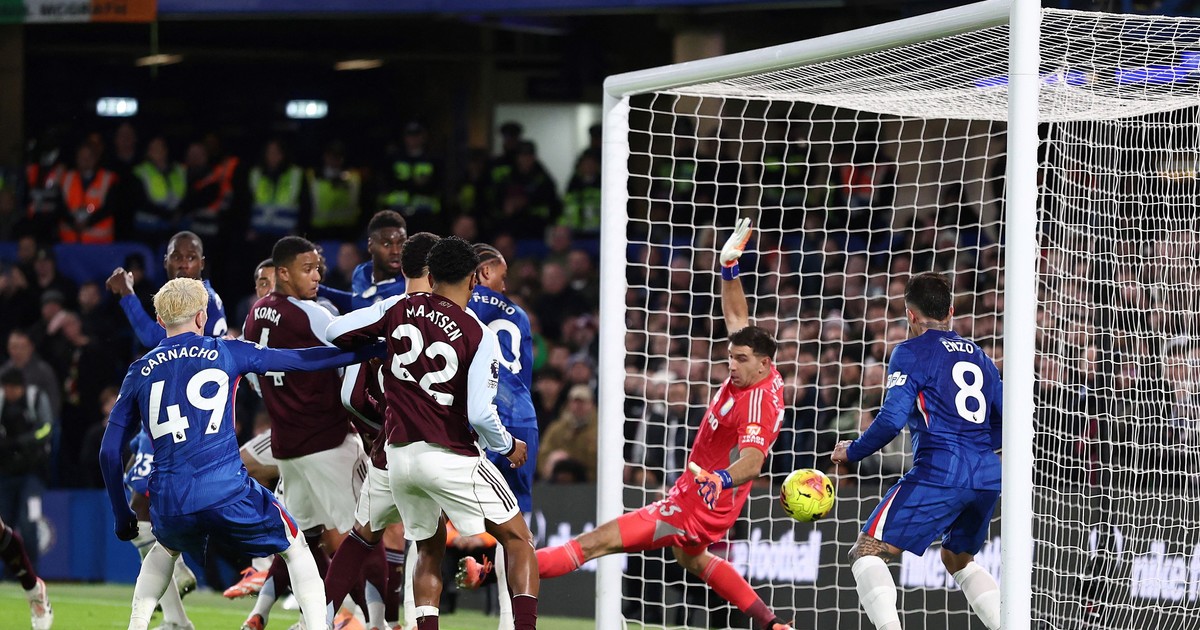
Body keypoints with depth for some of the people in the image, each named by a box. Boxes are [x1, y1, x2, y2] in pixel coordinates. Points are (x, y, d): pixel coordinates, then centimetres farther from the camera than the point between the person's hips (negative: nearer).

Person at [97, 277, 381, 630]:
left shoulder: (140, 373, 13)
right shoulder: (225, 353, 6)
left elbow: (109, 452, 13)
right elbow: (304, 360, 11)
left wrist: (122, 515, 24)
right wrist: (373, 351, 20)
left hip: (169, 507, 3)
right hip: (227, 493, -3)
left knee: (165, 550, 37)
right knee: (296, 549, 19)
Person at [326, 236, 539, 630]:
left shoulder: (399, 308, 1)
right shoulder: (478, 336, -10)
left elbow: (334, 333, 5)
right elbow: (480, 414, -17)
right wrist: (508, 447, 2)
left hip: (398, 456, 4)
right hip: (450, 457, -4)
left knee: (430, 551, 22)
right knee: (519, 541, 6)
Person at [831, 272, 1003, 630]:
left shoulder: (912, 352, 1)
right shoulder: (977, 356, 20)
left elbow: (892, 419, -9)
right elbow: (1005, 424, 22)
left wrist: (851, 452, 5)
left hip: (939, 472, -7)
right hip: (987, 476, 7)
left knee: (867, 552, -3)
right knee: (958, 558, 29)